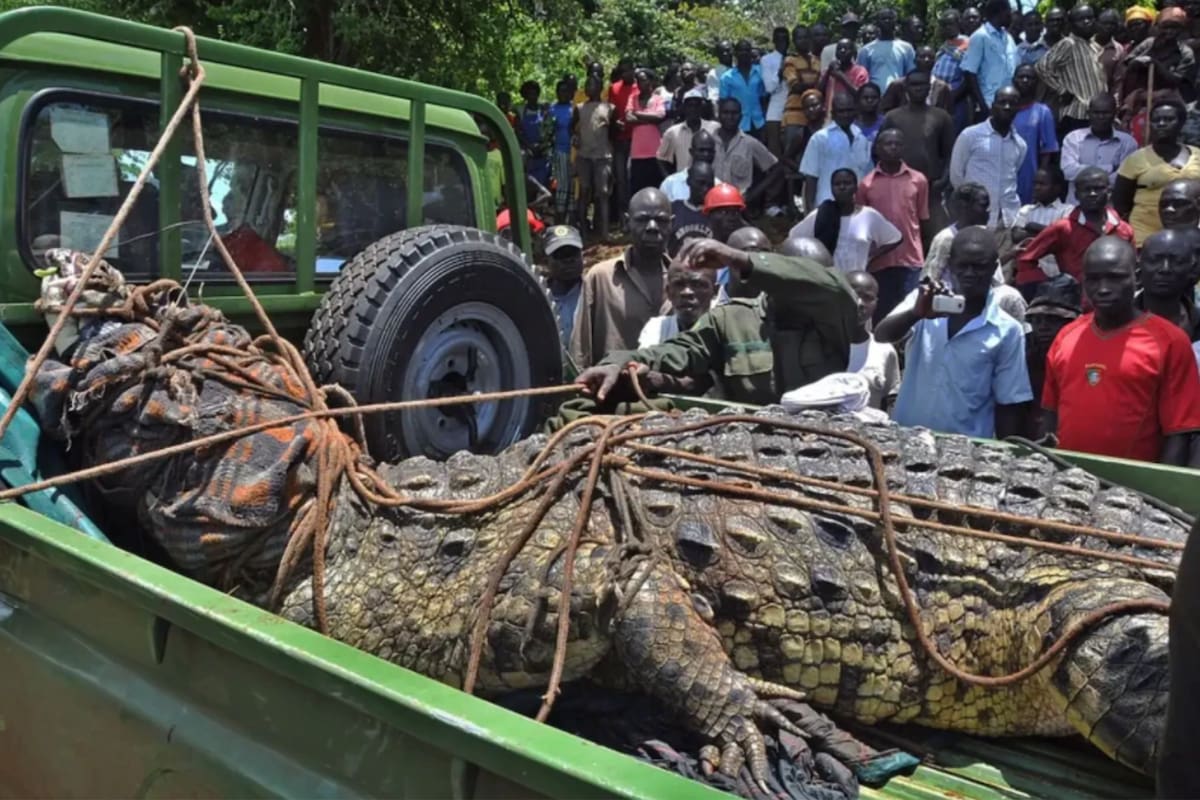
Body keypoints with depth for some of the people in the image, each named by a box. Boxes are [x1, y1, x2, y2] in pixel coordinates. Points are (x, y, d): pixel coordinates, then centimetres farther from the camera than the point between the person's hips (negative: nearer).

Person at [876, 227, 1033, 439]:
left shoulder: (1007, 331, -2)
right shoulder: (925, 301, 1)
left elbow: (1008, 405, 1)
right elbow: (881, 335, -15)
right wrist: (915, 314, -32)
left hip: (967, 445, -1)